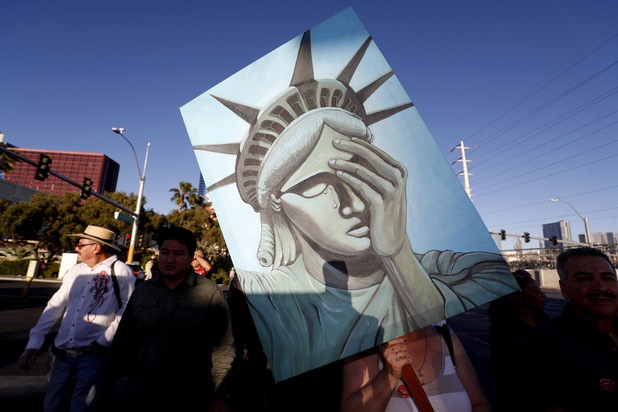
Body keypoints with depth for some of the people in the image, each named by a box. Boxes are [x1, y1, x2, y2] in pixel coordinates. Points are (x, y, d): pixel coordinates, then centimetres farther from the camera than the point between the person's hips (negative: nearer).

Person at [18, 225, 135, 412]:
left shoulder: (120, 271, -12)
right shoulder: (75, 271, 9)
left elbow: (128, 309, -14)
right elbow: (55, 306, 9)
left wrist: (105, 340, -14)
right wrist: (34, 343, 3)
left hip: (93, 356, -7)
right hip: (63, 356, 7)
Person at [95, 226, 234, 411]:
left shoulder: (209, 293, -13)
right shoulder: (142, 291, 3)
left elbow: (222, 349, -12)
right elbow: (122, 343, 8)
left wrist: (220, 396, -12)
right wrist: (106, 390, 9)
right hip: (134, 395, 4)